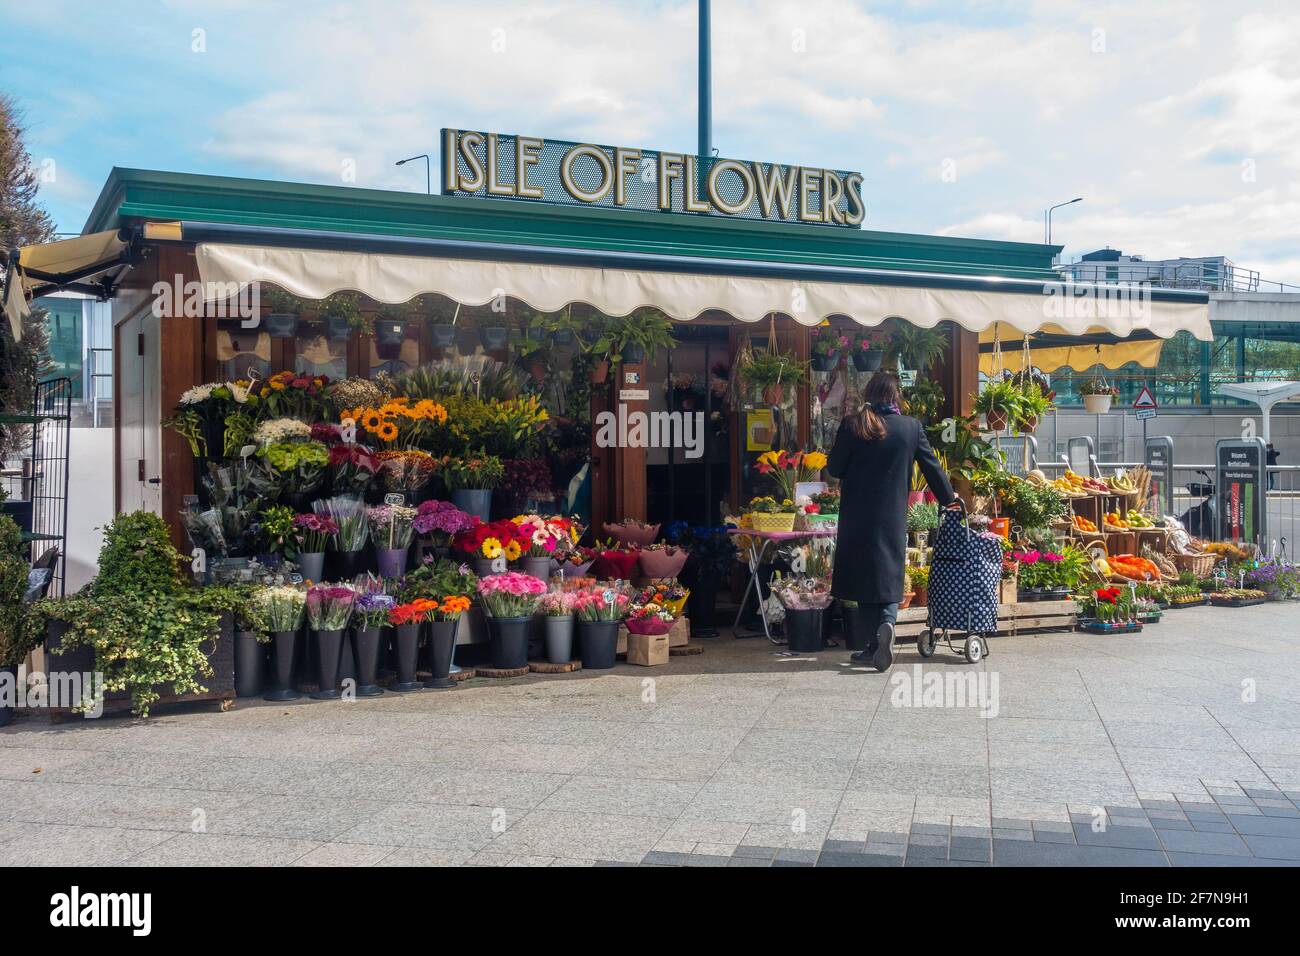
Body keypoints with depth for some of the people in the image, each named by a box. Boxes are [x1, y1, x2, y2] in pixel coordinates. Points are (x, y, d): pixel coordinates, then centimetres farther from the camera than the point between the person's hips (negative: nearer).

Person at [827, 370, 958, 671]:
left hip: (857, 515, -1)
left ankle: (874, 643, 6)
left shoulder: (852, 425, -6)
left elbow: (834, 468, -3)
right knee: (890, 575, 11)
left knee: (864, 575, 8)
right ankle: (887, 622, -16)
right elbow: (931, 466, 8)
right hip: (893, 517, 1)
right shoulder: (911, 427, -2)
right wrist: (949, 497, 23)